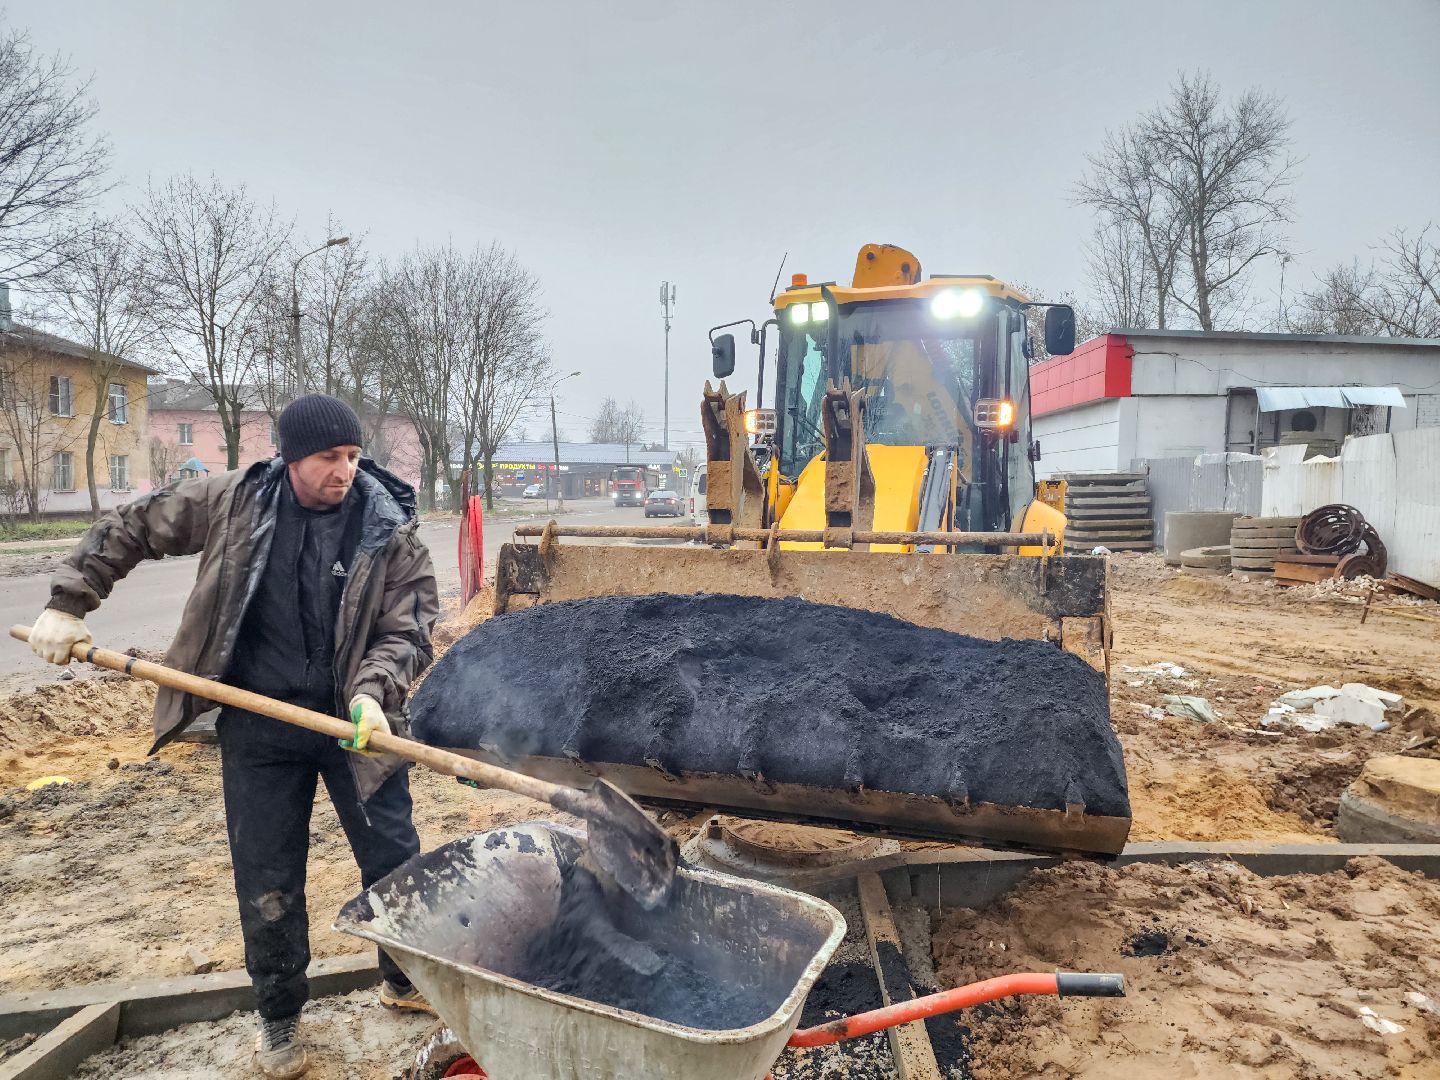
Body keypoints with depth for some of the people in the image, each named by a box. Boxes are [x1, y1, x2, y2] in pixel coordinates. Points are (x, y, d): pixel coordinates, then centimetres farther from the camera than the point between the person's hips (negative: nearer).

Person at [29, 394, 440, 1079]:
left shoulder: (390, 532, -11)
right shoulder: (232, 502, -6)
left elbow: (403, 631, -10)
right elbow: (127, 529, 7)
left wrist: (372, 692, -27)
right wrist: (69, 603, 3)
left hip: (353, 718, 0)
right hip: (258, 723, 1)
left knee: (393, 854, 9)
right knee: (266, 879, 11)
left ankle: (406, 981, 35)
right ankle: (279, 1018, 34)